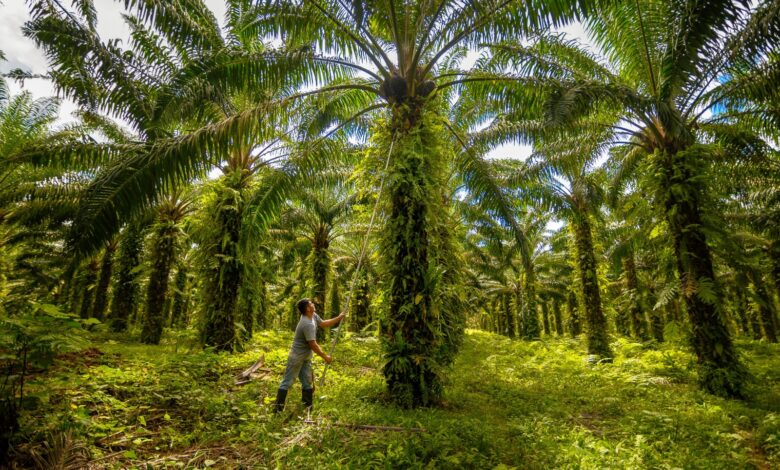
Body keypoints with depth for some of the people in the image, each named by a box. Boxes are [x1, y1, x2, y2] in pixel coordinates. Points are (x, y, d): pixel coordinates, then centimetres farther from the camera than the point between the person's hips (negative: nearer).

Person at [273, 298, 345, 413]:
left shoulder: (314, 316, -2)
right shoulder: (307, 324, -29)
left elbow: (324, 323, 16)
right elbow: (313, 345, -27)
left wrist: (339, 318, 9)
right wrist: (324, 356, -17)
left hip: (306, 357, 9)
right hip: (296, 357, -9)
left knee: (307, 381, 14)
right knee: (287, 382, 2)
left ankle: (308, 405, 24)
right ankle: (278, 407, 12)